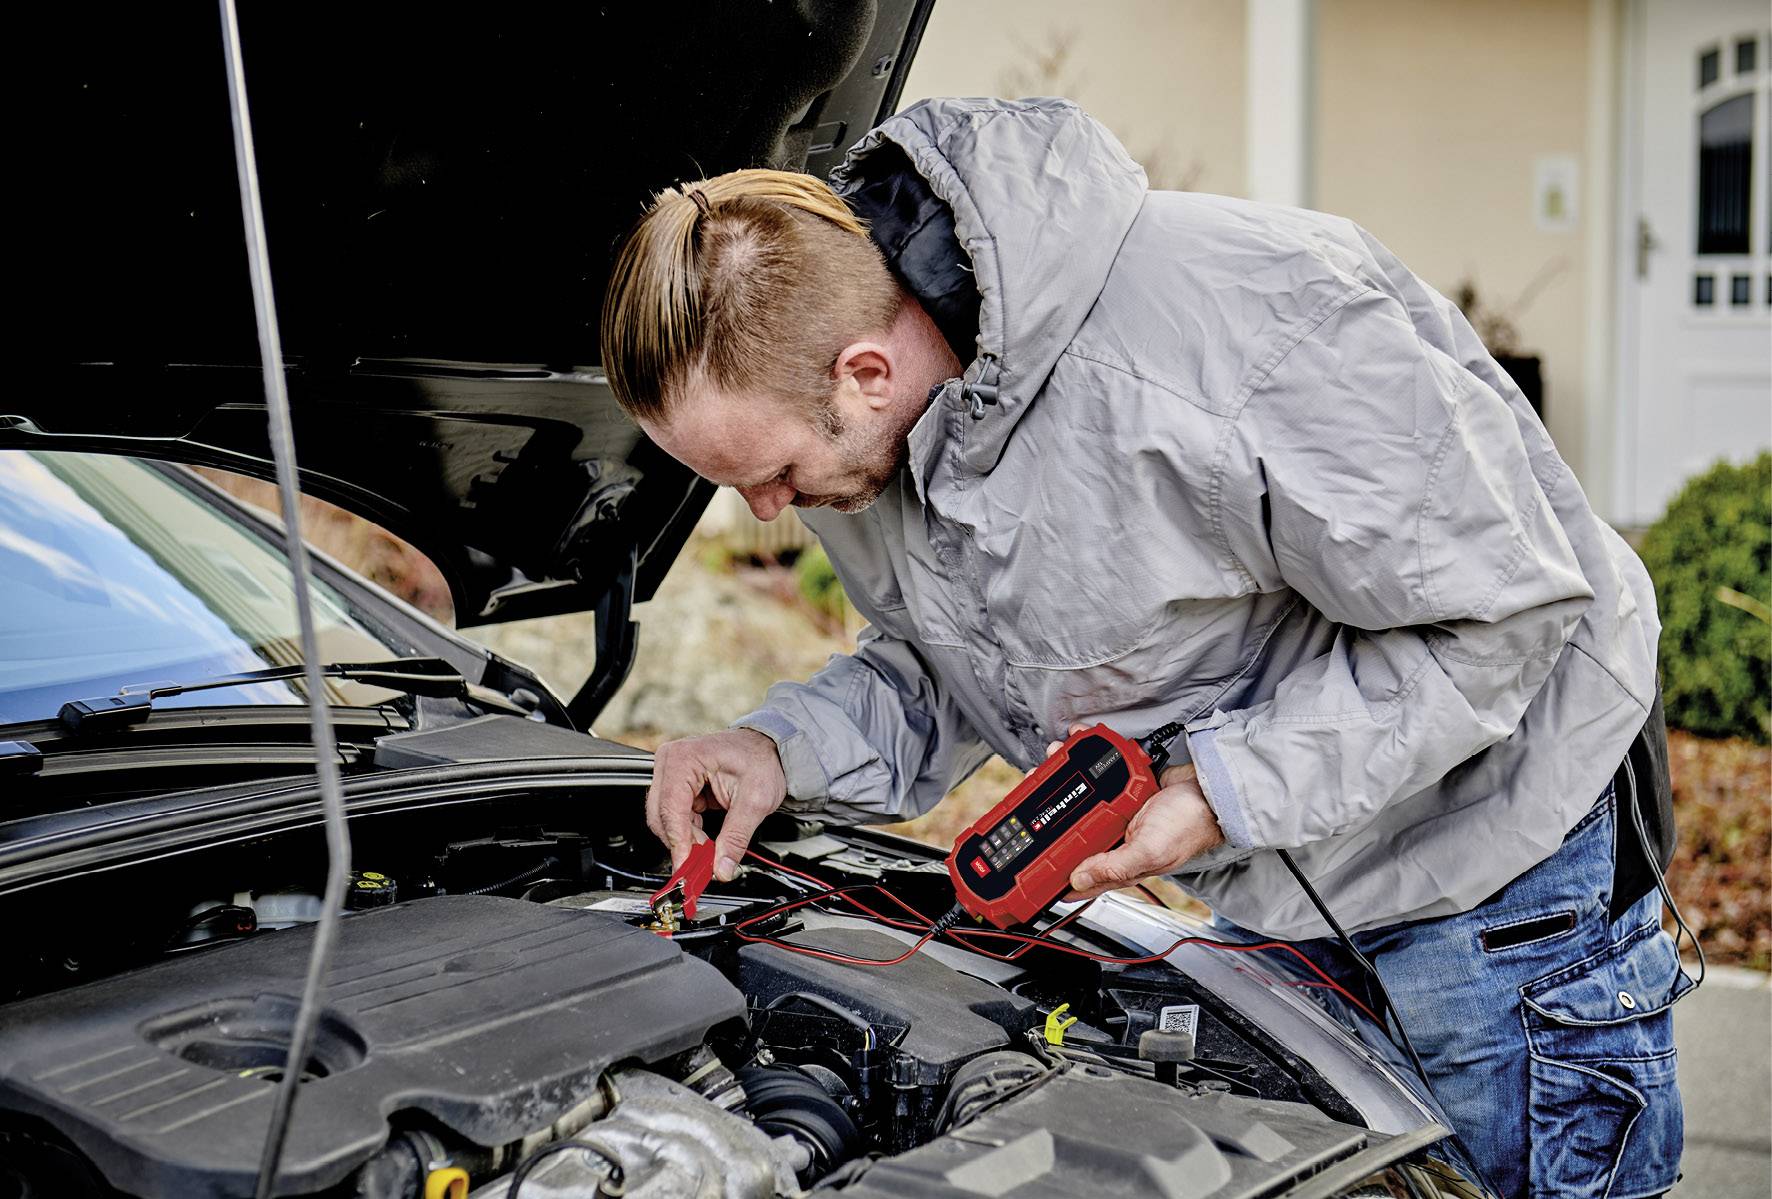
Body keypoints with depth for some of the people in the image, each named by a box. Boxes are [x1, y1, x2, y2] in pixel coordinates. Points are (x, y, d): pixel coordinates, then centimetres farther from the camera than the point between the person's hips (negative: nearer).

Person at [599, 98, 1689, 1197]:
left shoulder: (1237, 334, -36)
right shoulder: (856, 430, -11)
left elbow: (1503, 611, -26)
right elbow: (937, 674, 5)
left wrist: (1230, 788, -29)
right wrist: (784, 747, -14)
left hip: (1495, 848, -7)